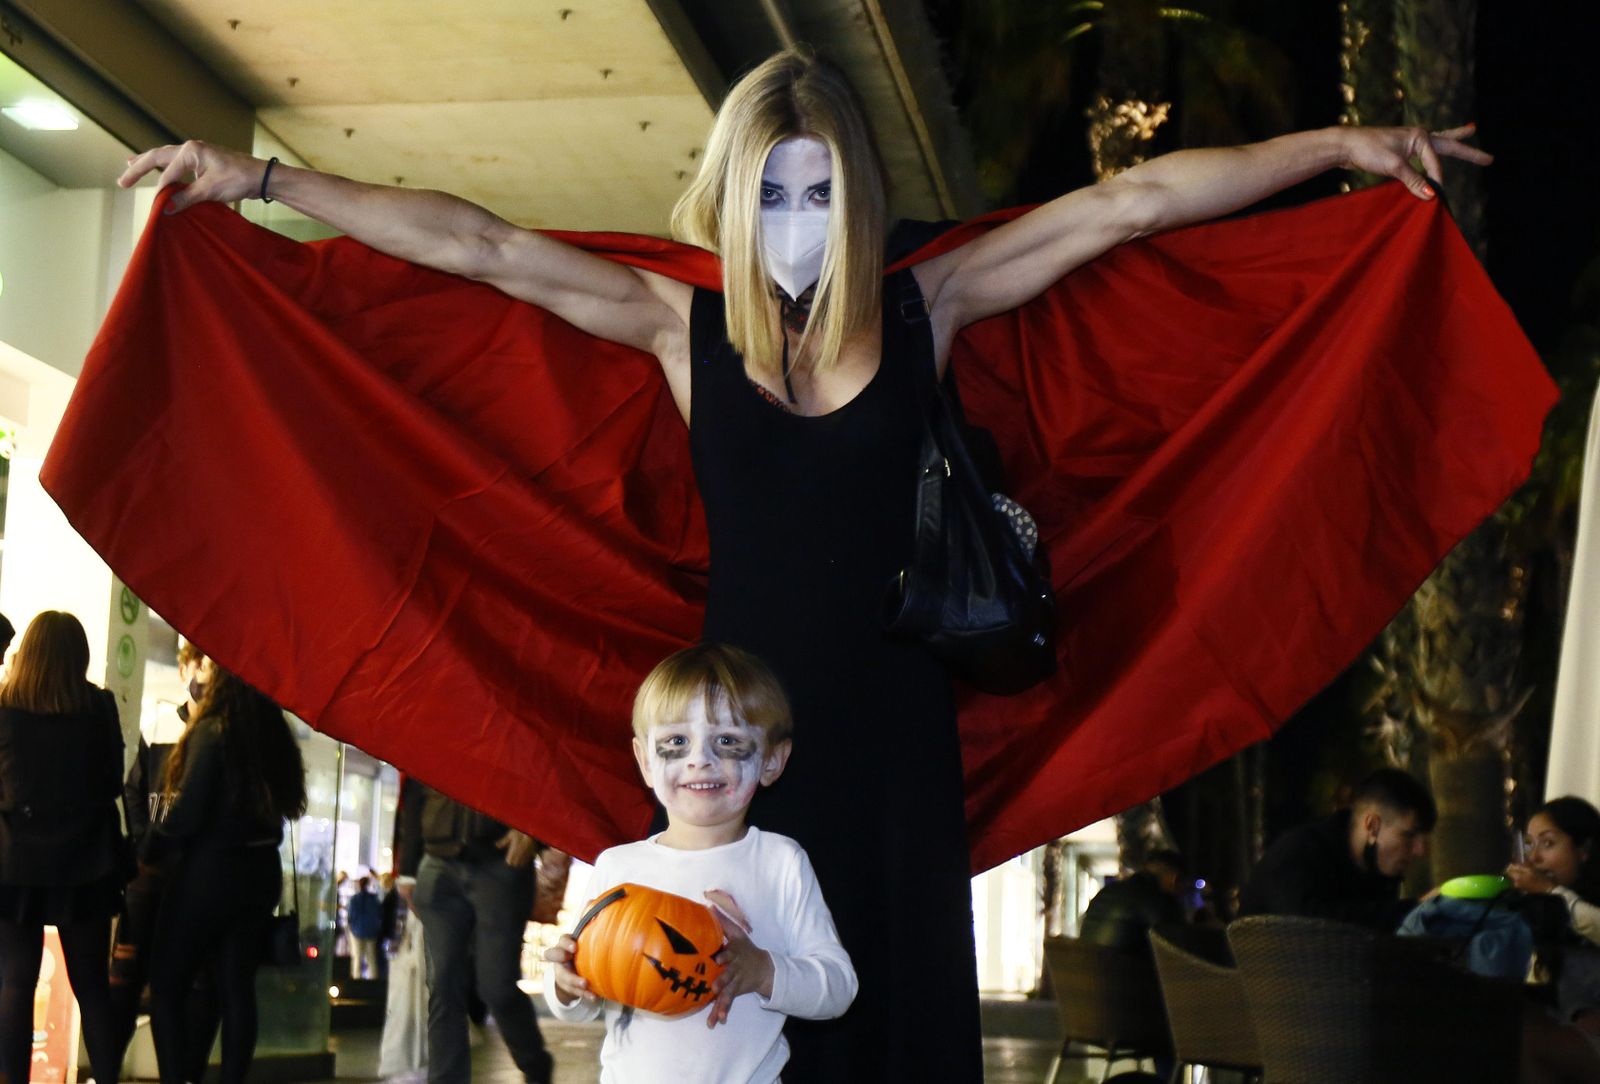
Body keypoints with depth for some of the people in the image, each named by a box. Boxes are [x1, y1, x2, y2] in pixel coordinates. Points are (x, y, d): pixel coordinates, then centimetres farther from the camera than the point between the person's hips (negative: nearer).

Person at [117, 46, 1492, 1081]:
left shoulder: (924, 305, 0)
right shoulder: (680, 320, 0)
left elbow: (1136, 200, 0)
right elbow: (473, 243, -2)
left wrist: (1345, 144, 1)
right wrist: (256, 177, -2)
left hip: (894, 721, 0)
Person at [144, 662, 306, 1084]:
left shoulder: (213, 730, -14)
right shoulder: (274, 733, 6)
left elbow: (186, 811, -16)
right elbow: (288, 801, 13)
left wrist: (150, 851, -4)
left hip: (210, 873, -6)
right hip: (262, 871, 6)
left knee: (167, 985, 3)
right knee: (237, 987, 8)